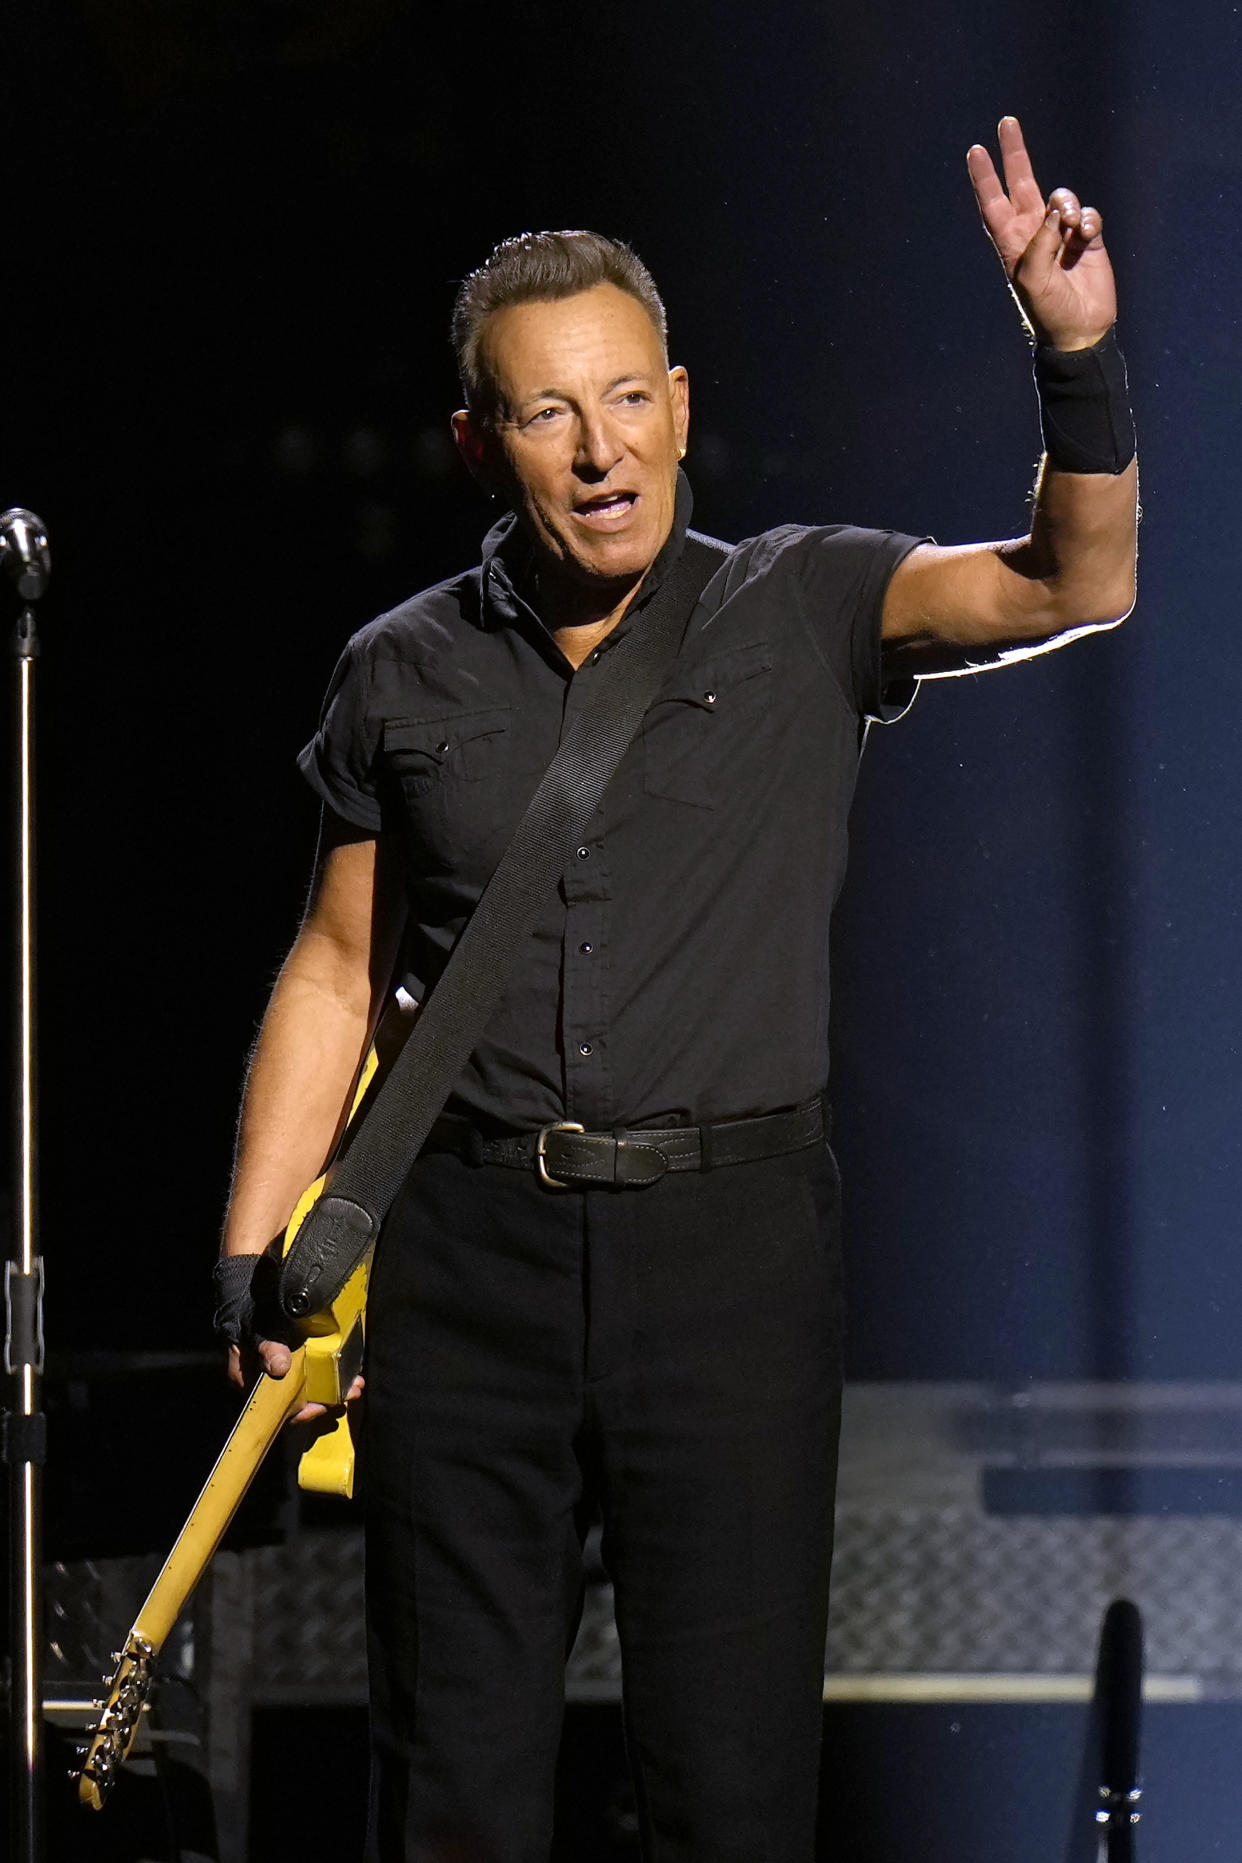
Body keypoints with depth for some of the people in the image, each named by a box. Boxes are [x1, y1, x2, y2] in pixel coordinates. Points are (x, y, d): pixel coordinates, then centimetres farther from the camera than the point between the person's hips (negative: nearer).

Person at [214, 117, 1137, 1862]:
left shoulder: (805, 611, 2)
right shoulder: (404, 675, 7)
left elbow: (1075, 584, -10)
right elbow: (337, 968, 13)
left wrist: (1079, 360, -27)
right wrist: (254, 1259, 7)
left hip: (732, 1253, -1)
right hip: (471, 1254, 2)